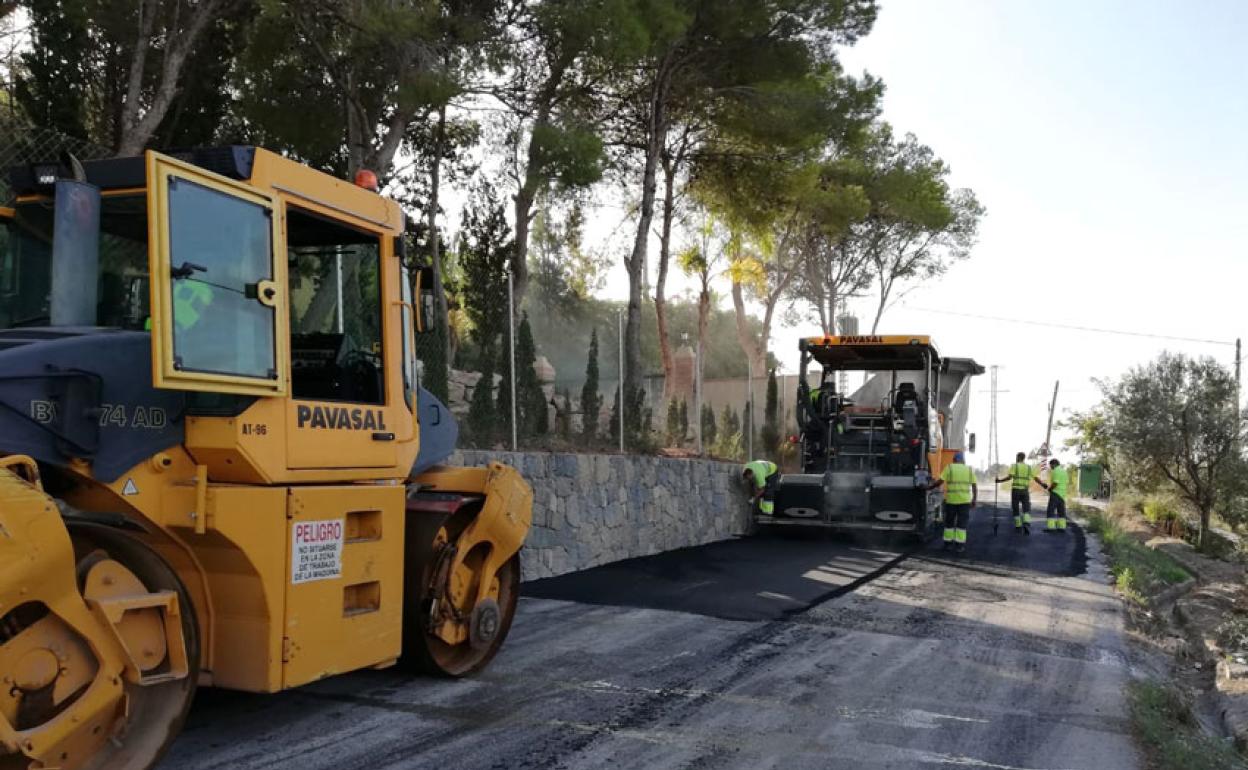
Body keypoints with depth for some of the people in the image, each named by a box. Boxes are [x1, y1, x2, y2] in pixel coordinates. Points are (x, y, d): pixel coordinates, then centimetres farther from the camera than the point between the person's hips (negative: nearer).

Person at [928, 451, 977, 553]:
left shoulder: (949, 468, 1)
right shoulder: (969, 470, 8)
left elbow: (940, 481, -8)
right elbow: (975, 486, 4)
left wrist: (928, 487, 3)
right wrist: (974, 500, 10)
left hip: (951, 500, -1)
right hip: (964, 501, 1)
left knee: (949, 522, 13)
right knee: (962, 524, 5)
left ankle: (948, 543, 14)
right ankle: (959, 545, 2)